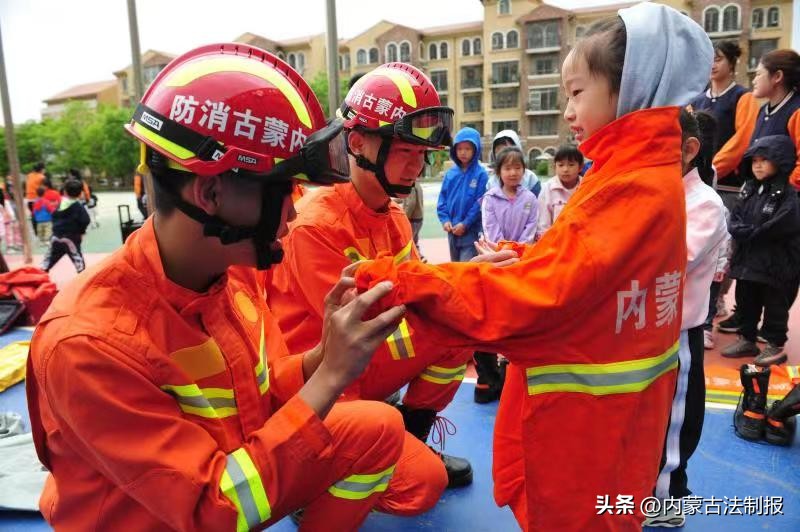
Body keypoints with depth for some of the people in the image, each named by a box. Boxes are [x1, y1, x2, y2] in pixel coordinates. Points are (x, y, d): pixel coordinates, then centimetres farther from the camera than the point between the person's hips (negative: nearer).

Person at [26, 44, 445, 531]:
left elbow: (256, 393, 1)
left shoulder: (239, 268, -10)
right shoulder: (89, 341, -29)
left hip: (240, 461, 6)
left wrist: (322, 356, -16)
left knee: (380, 430, -5)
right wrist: (331, 375, -30)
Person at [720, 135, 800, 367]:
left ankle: (776, 346, 21)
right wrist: (739, 229, -14)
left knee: (775, 306, 7)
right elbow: (735, 217, 6)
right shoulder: (750, 190, 11)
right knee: (746, 302, 16)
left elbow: (775, 229, -22)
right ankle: (747, 339, 31)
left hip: (777, 265, -7)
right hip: (748, 260, 7)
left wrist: (746, 233, -13)